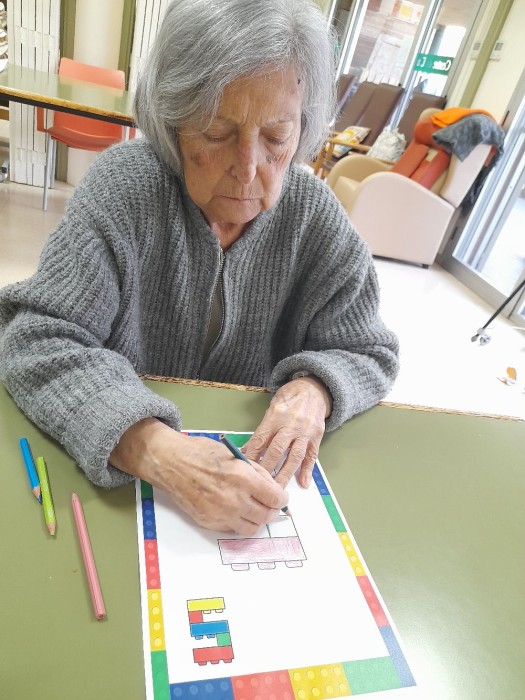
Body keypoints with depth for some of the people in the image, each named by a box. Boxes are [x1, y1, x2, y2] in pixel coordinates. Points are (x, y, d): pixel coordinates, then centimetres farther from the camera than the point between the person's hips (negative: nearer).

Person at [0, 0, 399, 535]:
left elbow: (367, 355, -1)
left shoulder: (313, 216, -9)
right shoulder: (124, 184, -15)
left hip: (253, 466, 4)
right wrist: (152, 449, -35)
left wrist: (315, 391, -23)